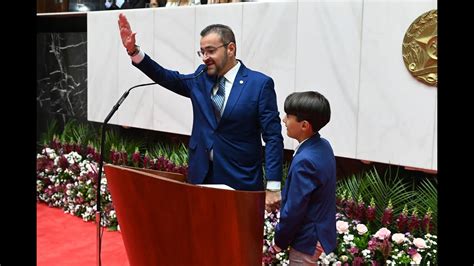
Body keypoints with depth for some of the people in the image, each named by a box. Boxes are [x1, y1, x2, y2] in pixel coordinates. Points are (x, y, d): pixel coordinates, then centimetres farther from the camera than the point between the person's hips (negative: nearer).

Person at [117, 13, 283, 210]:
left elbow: (273, 137, -10)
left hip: (241, 182, -4)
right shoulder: (200, 78, 8)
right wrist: (134, 51, -13)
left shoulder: (260, 84, -7)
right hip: (201, 176, 5)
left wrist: (273, 187, -15)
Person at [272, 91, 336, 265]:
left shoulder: (304, 161, -28)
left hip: (308, 240, -9)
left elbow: (294, 209, -23)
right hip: (319, 233, 9)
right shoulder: (323, 146, 0)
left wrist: (280, 240, -9)